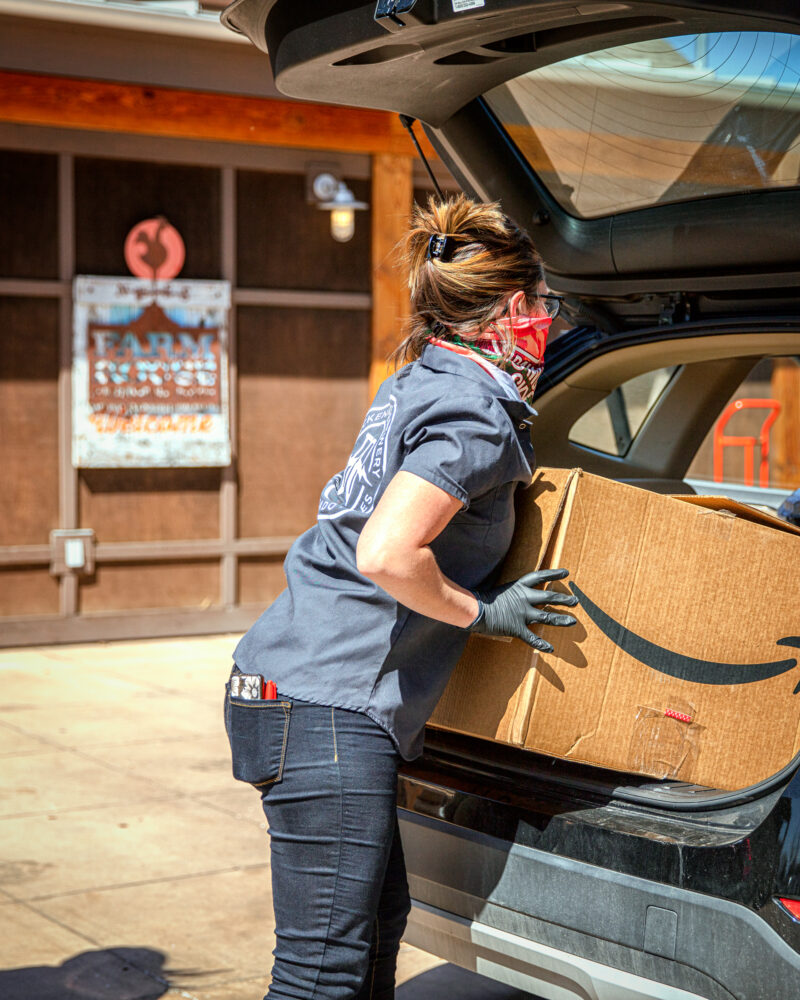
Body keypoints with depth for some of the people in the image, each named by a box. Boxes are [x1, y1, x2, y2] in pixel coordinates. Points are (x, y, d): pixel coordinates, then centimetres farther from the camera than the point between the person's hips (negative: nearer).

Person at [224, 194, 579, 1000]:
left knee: (377, 920, 20)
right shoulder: (474, 414, -13)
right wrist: (481, 611, -9)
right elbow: (386, 556, -25)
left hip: (301, 685, 10)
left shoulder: (420, 384, 15)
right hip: (328, 704, -10)